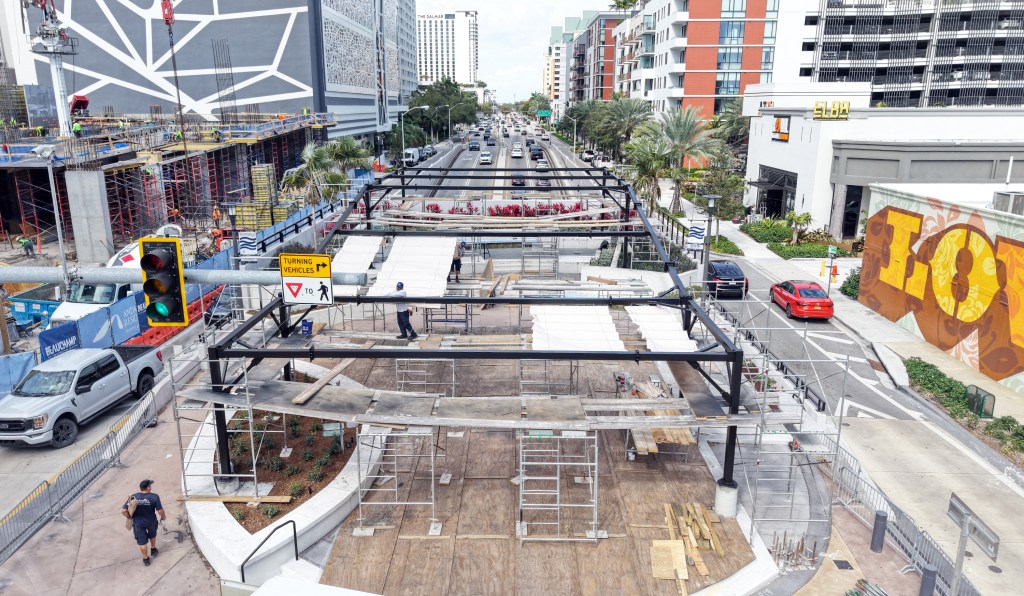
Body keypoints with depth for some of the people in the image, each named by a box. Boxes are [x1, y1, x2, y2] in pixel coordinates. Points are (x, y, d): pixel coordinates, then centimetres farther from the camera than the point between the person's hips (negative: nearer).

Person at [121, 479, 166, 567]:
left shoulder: (133, 497, -15)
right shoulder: (154, 497, -21)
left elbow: (123, 511, -14)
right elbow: (160, 511, -18)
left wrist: (130, 517, 5)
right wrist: (163, 517, 3)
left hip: (138, 523, 1)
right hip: (151, 521, 0)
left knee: (142, 541, 16)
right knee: (152, 535, 30)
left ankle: (146, 559, 31)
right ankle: (153, 550, 50)